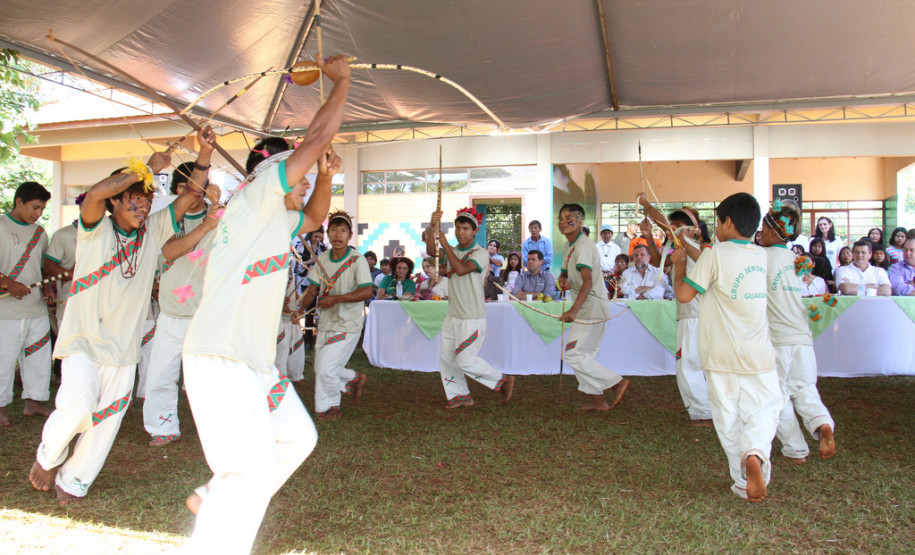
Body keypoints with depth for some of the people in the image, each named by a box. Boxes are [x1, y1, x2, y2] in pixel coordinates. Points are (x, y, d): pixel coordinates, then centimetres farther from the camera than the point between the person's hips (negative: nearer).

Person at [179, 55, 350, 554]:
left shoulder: (277, 218, 18)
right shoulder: (254, 198, -8)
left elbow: (314, 217, 34)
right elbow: (317, 137, -12)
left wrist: (325, 175, 15)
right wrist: (340, 79, 0)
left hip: (255, 363, 10)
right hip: (220, 362, -10)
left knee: (297, 437, 19)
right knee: (252, 472, -12)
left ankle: (213, 499, 30)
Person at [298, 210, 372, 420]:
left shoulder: (357, 260, -13)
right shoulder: (322, 258, 4)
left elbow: (367, 291, -19)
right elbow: (313, 288, 6)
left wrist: (336, 299, -25)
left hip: (347, 325, -6)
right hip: (325, 323, 6)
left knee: (326, 369, -8)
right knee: (321, 369, 13)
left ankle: (329, 408, 17)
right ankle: (355, 379, 38)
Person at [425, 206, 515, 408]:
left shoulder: (480, 253, -9)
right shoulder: (452, 251, 9)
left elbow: (461, 269, -26)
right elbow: (431, 251, -10)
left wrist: (446, 245, -20)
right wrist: (432, 227, -25)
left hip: (472, 319, -7)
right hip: (453, 316, 7)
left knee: (465, 361, -7)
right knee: (446, 358, 10)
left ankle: (503, 381, 12)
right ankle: (461, 396, 25)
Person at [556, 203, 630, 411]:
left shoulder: (584, 246, -17)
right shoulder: (570, 246, 14)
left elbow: (588, 282, -28)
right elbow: (565, 270, 25)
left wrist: (574, 310, -38)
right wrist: (563, 278, -1)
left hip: (592, 306, -10)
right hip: (585, 307, 10)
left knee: (572, 354, -11)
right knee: (585, 354, 14)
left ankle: (617, 382, -2)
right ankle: (598, 400, 22)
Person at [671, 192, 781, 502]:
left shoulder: (716, 254, -12)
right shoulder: (760, 256, 6)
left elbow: (684, 294, -12)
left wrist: (680, 263, 4)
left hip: (721, 357, -3)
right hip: (758, 355, 4)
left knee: (728, 419, 9)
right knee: (763, 410, 12)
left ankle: (744, 482, 13)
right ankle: (754, 455, -16)